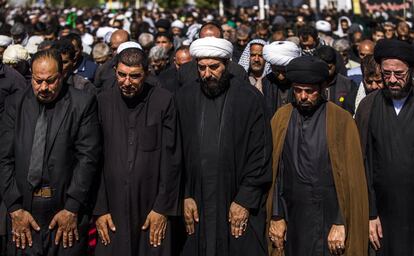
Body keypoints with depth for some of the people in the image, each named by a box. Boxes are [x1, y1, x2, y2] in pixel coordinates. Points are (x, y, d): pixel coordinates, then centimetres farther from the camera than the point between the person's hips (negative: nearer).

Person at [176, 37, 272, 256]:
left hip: (241, 204, -2)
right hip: (196, 205, 2)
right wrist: (185, 196, 0)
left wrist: (245, 200, -7)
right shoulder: (184, 97, 4)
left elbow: (260, 153, -4)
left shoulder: (249, 98, -4)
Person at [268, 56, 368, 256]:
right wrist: (276, 217, 2)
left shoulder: (341, 120, -5)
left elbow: (352, 178, -5)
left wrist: (341, 224, -9)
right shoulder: (281, 117, 4)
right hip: (291, 215, 3)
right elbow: (274, 171, 6)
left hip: (328, 217, -2)